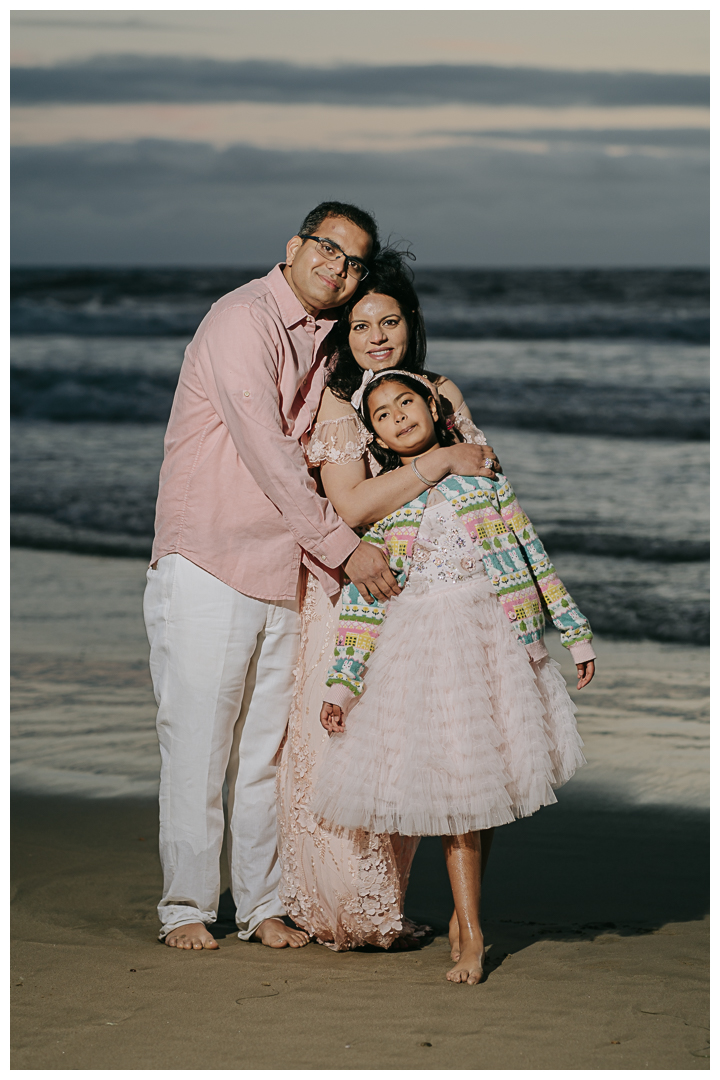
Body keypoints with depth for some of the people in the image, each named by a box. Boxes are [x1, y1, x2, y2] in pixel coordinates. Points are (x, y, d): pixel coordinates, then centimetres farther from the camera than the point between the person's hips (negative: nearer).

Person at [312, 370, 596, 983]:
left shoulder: (481, 474, 8)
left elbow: (531, 557, 10)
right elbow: (362, 600, 3)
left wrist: (574, 632, 10)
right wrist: (341, 684, -3)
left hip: (493, 638, 2)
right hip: (422, 650, -1)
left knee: (487, 782, 4)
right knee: (454, 786, -5)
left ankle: (466, 912, 20)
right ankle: (470, 934, 0)